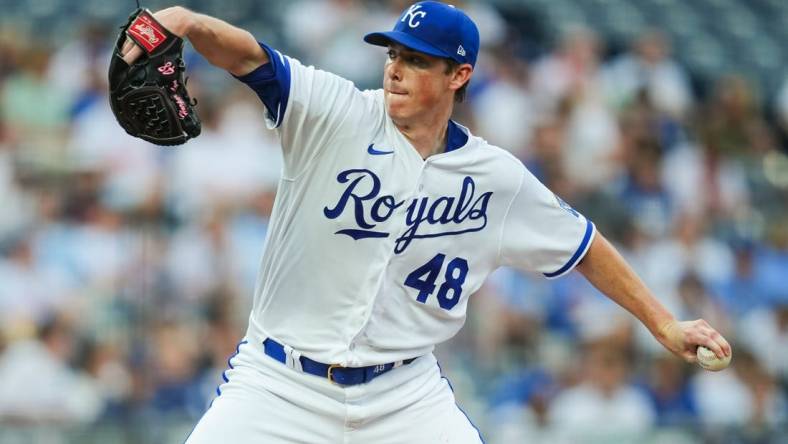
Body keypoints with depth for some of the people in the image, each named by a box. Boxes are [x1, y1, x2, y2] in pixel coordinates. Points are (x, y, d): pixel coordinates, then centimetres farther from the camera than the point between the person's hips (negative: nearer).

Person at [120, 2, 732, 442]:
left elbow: (582, 245, 12)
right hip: (282, 381, -2)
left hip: (405, 394, 2)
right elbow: (253, 59, -25)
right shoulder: (337, 116, -9)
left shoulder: (496, 178, 0)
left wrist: (663, 324, 11)